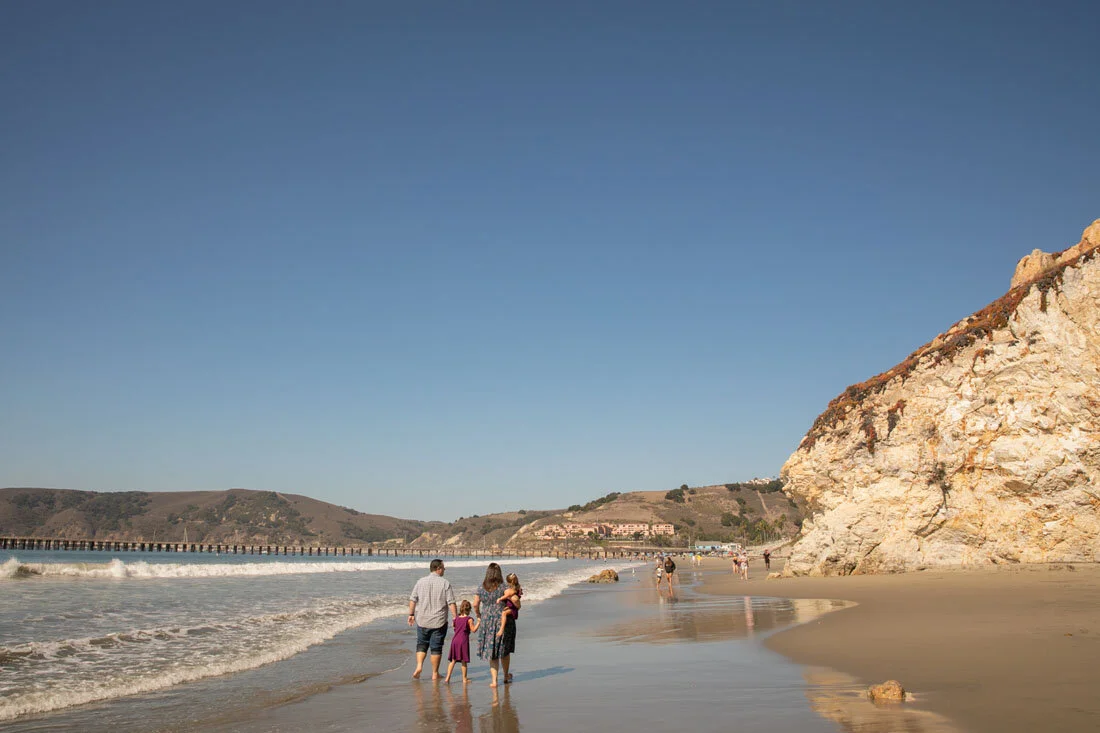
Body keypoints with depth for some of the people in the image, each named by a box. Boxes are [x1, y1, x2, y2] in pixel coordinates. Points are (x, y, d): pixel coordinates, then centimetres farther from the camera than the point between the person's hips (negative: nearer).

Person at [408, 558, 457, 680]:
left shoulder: (421, 582, 2)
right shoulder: (445, 583, -6)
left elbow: (412, 600, 2)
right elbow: (451, 603, -9)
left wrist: (411, 614, 11)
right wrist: (456, 617, -4)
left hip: (422, 620, 2)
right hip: (439, 621, -2)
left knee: (421, 645, 16)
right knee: (436, 647, 6)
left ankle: (419, 666, -2)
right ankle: (435, 673, 12)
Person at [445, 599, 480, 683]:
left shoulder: (456, 618, 7)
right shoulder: (469, 619, -8)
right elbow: (473, 630, -10)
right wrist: (478, 622, -3)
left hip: (455, 640, 4)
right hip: (463, 641, -4)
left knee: (453, 660, 9)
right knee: (464, 661, 5)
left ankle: (448, 677, 4)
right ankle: (464, 678, 11)